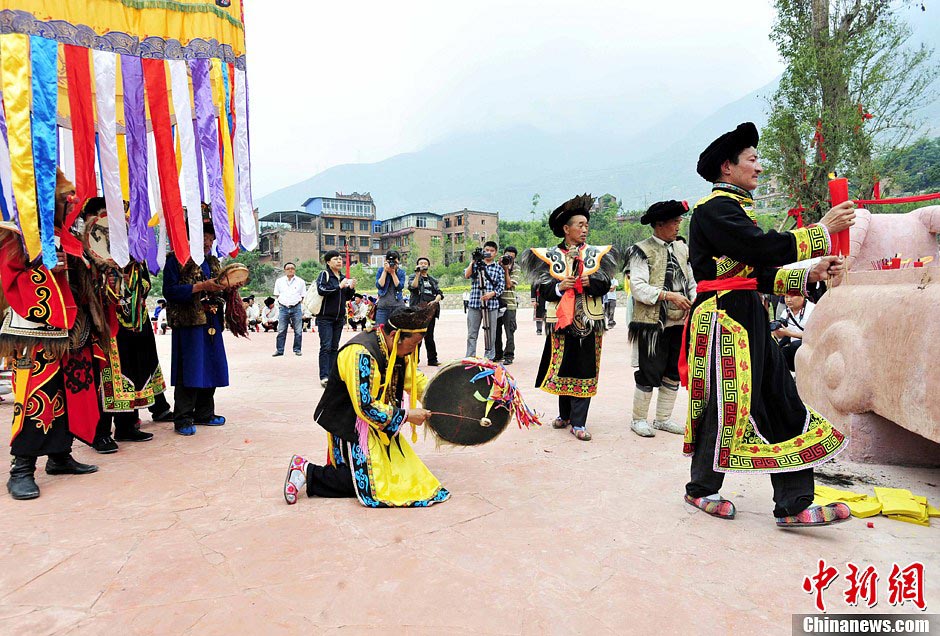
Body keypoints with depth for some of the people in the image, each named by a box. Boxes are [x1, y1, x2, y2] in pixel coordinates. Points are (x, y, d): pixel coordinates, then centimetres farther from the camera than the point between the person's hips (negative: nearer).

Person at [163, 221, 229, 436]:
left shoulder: (213, 262, 19)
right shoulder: (177, 260, -3)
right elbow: (170, 291, -12)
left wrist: (225, 287, 2)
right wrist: (202, 286, -19)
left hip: (211, 323, 7)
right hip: (188, 323, -7)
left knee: (211, 368, 9)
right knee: (189, 370, -5)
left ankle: (204, 413, 20)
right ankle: (182, 418, 3)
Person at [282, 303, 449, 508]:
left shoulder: (399, 348, -2)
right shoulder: (360, 353, -29)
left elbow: (415, 378, 15)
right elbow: (366, 407, -29)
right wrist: (406, 415, -21)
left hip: (381, 424, 9)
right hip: (351, 427, -9)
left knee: (402, 472, 10)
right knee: (368, 485, -10)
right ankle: (307, 471, 2)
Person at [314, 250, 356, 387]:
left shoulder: (342, 277, 15)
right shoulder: (324, 274, -4)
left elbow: (347, 297, 20)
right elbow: (321, 289, -21)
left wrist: (351, 288, 1)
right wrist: (339, 286, -20)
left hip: (339, 318, 6)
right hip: (325, 317, -6)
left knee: (335, 347, 8)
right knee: (326, 346, -10)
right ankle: (324, 377, -11)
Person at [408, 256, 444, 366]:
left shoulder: (433, 280, 21)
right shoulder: (414, 277, 9)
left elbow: (439, 293, 12)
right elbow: (413, 287, -12)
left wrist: (435, 301, -6)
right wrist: (417, 274, -15)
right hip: (417, 310, -3)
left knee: (429, 336, 6)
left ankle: (432, 359, 9)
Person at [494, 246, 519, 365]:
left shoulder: (515, 270, 4)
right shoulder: (497, 267, 8)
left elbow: (509, 284, -7)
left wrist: (506, 269, -8)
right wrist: (499, 266, -9)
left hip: (509, 304, -2)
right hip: (496, 303, 2)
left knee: (509, 331, -6)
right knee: (496, 330, 9)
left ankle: (508, 356, -1)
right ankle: (497, 354, 21)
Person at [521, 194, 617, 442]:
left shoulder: (596, 254, 8)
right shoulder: (549, 256, 3)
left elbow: (605, 285, 2)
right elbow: (543, 289, 1)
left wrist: (590, 282, -17)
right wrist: (559, 287, -17)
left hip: (588, 321, 1)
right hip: (561, 320, 0)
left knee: (584, 370, -1)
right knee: (562, 368, 7)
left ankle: (578, 422, 4)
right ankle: (564, 414, 26)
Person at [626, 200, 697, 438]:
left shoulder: (682, 249, 14)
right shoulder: (642, 251, -6)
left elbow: (692, 281, 15)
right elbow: (638, 287, -15)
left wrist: (693, 303, -4)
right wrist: (668, 295, -23)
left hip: (679, 322, 7)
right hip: (653, 323, -7)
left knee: (674, 373, 12)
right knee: (649, 373, -2)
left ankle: (663, 419, 26)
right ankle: (638, 420, 14)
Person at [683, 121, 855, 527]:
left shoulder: (735, 208, 20)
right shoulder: (714, 208, -10)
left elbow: (759, 272, 17)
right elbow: (763, 248, -22)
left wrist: (811, 273, 6)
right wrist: (822, 230, -11)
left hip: (748, 318, 10)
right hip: (724, 317, -10)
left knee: (783, 402, 6)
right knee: (729, 404, -1)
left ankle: (793, 505, 11)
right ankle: (700, 489, 19)